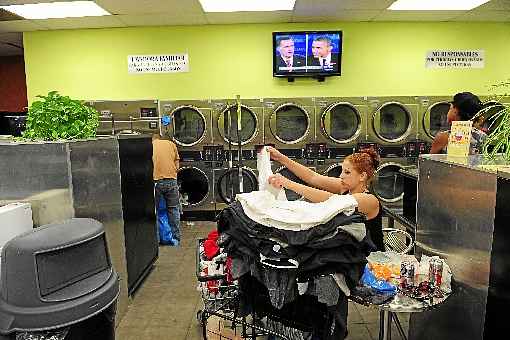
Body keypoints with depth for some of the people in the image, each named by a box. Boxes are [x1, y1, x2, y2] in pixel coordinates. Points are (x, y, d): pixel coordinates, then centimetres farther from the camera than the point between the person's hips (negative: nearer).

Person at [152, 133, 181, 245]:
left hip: (155, 181, -1)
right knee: (173, 210, 12)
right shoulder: (171, 144, 13)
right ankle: (176, 239, 17)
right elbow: (177, 165, 9)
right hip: (171, 180, 2)